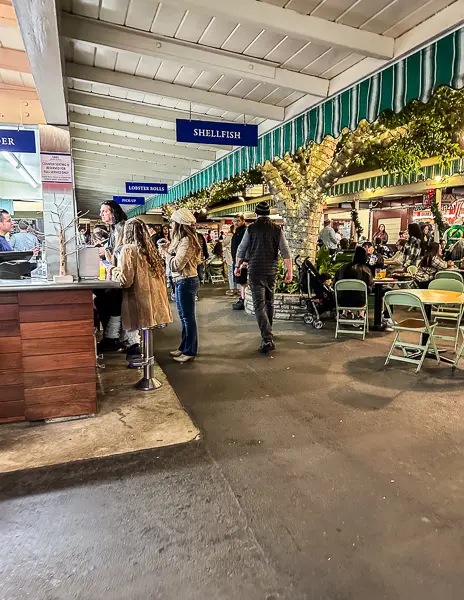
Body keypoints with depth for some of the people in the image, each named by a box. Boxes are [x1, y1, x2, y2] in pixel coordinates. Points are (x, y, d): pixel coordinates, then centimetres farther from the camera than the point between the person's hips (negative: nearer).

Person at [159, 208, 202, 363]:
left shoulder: (187, 241, -20)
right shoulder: (183, 239, 11)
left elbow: (176, 265, -22)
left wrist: (165, 253, -9)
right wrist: (167, 251, 2)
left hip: (186, 282, -10)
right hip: (182, 281, 10)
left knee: (188, 318, 0)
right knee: (184, 317, 18)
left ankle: (190, 352, 10)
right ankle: (184, 347, 31)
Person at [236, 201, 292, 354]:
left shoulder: (251, 228, -5)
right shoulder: (277, 229, 0)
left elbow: (241, 250, 2)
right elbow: (286, 252, -3)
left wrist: (237, 266, 17)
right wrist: (290, 271, 2)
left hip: (255, 272, -3)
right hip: (271, 272, 3)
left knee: (259, 305, -4)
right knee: (269, 302, 20)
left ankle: (268, 340, -15)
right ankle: (268, 332, 34)